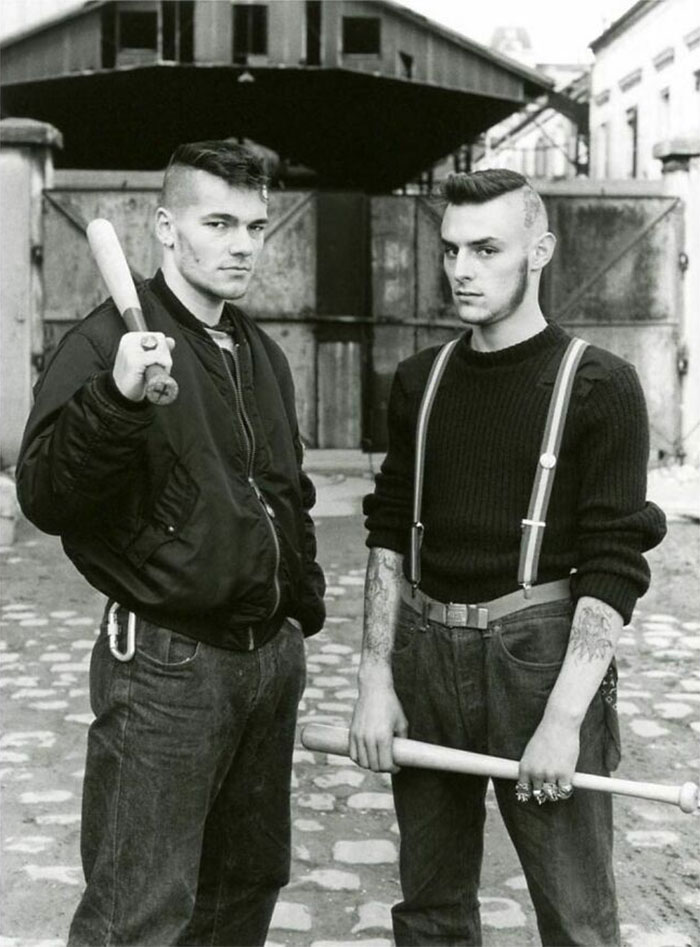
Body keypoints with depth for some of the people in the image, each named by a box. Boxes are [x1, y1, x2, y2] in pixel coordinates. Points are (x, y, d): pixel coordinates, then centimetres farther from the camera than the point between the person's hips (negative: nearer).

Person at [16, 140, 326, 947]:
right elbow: (45, 499, -22)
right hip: (165, 662, -7)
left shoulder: (260, 353, 13)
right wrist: (116, 398, -36)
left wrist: (303, 602, 19)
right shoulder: (110, 342, -11)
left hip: (271, 657, 8)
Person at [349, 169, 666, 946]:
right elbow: (391, 534, 11)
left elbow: (613, 564, -11)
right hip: (425, 647, 5)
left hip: (537, 649, -4)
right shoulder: (419, 381, 9)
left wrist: (563, 718, -17)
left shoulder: (598, 386, -6)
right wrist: (375, 676, 1)